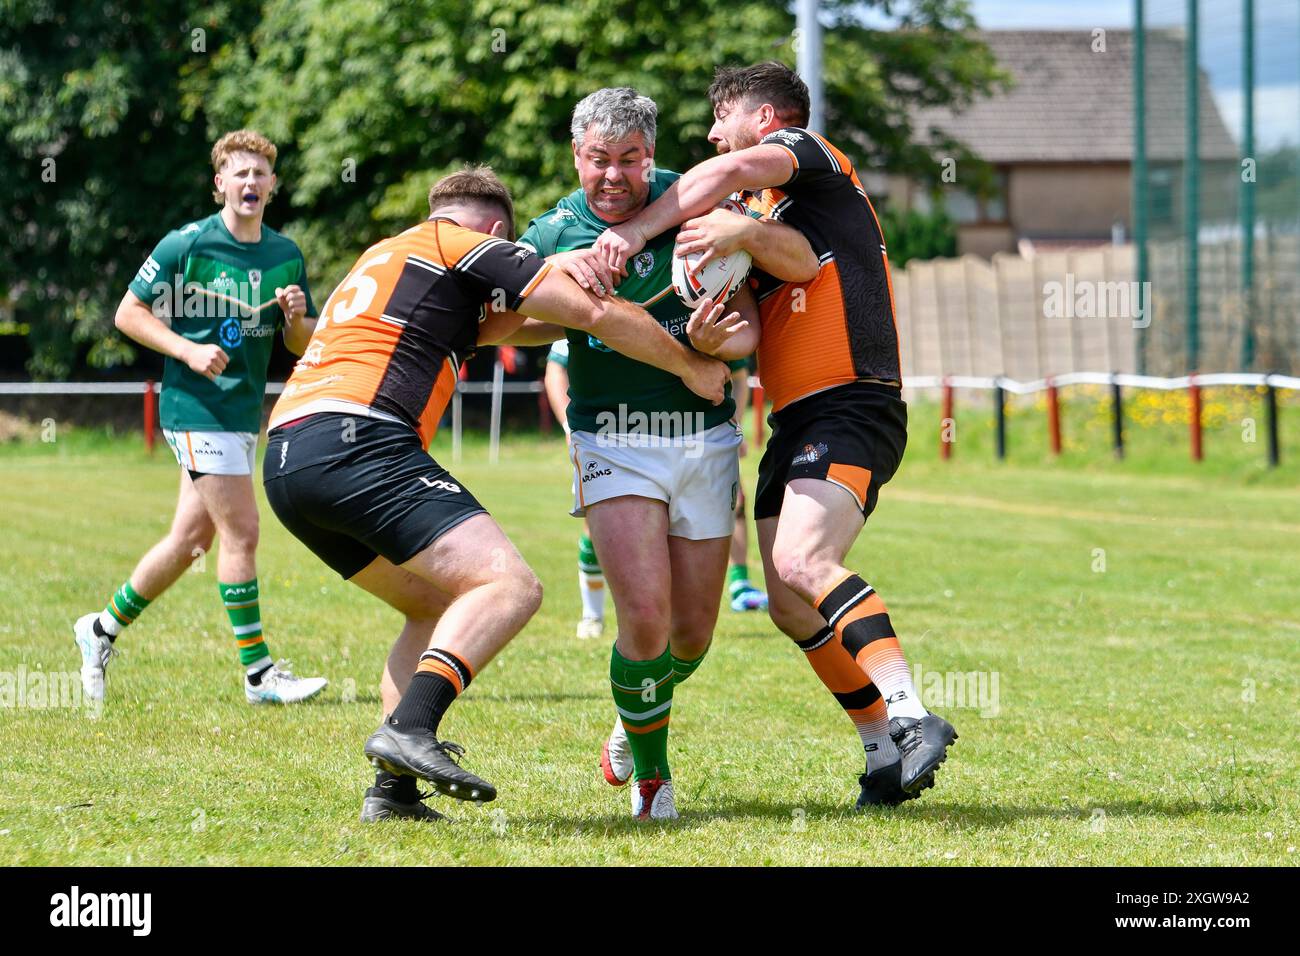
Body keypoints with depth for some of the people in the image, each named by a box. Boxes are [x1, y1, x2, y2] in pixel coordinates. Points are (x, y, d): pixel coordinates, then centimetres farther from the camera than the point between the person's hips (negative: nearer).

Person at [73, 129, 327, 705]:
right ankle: (258, 674, -5)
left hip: (245, 414, 7)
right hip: (196, 408, -7)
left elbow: (304, 347, 13)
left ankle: (103, 628, 29)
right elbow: (128, 313, -5)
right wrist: (189, 351, -17)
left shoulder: (286, 257, 8)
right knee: (241, 533, -11)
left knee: (189, 539, 11)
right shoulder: (186, 245, -9)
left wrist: (298, 319, -10)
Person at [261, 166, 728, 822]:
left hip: (285, 462, 9)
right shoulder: (466, 246, 8)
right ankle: (410, 730, -34)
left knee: (437, 606, 21)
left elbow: (486, 324, 38)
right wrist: (691, 366, 18)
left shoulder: (385, 255, 32)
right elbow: (596, 313, 5)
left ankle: (393, 789, 8)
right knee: (509, 585, -15)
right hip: (357, 442, -9)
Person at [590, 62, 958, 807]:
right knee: (791, 606, 4)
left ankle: (912, 716, -35)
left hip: (852, 409, -9)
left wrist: (637, 230, -18)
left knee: (802, 561, -28)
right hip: (796, 423, 9)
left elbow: (733, 170, -21)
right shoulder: (766, 214, 25)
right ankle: (888, 752, 9)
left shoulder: (810, 154, 3)